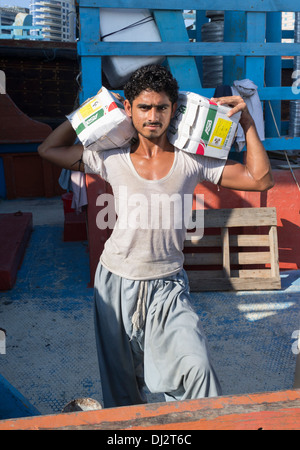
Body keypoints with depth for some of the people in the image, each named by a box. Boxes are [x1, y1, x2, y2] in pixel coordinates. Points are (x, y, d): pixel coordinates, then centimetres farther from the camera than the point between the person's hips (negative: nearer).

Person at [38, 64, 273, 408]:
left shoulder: (191, 161, -5)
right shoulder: (113, 159, -3)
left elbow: (260, 179, -4)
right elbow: (49, 149, 6)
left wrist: (247, 122, -8)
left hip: (167, 285, -1)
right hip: (116, 282, 2)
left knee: (197, 368, -17)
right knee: (119, 379, 18)